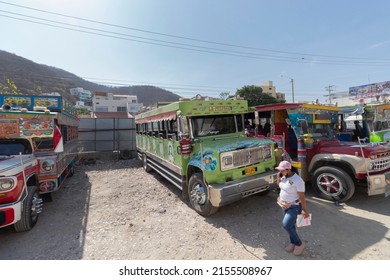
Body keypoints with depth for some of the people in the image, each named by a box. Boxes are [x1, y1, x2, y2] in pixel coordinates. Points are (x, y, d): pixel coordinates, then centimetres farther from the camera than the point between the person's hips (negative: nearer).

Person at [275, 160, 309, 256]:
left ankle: (299, 244, 13)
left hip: (294, 206, -7)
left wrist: (304, 210, -16)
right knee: (290, 225, 18)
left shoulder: (297, 181, -27)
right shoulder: (284, 176, -4)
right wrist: (278, 175, -4)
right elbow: (278, 184, 13)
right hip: (285, 205, 8)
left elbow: (302, 196, -22)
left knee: (286, 225, -10)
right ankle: (293, 243, 38)